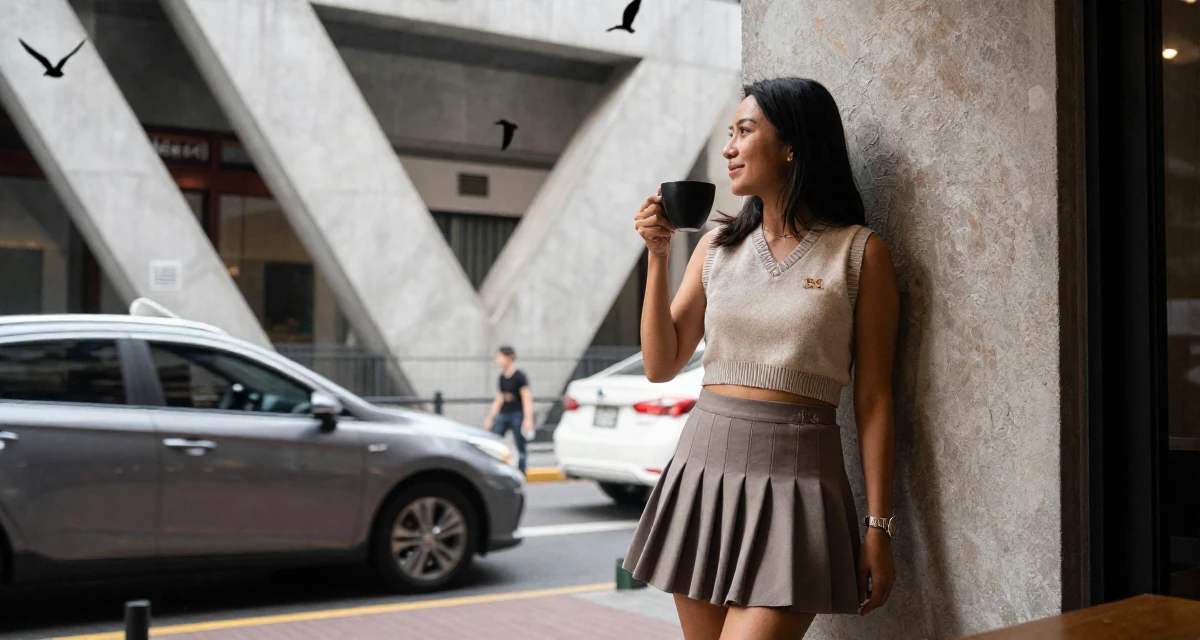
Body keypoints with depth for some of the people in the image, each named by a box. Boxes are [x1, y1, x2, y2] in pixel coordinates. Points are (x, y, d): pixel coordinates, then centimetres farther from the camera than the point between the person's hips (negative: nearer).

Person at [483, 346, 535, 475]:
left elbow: (527, 398, -12)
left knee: (520, 448, 0)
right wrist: (490, 418, 17)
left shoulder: (519, 376, -8)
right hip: (503, 414, 6)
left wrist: (528, 419, -19)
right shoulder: (502, 377, 10)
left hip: (518, 415, -6)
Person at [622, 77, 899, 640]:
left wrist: (878, 527, -4)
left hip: (795, 477, -4)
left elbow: (873, 398, -2)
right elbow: (660, 366, 8)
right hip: (703, 466, 5)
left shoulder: (859, 253, -1)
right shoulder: (718, 246, 10)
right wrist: (657, 256, -1)